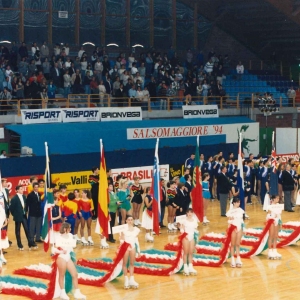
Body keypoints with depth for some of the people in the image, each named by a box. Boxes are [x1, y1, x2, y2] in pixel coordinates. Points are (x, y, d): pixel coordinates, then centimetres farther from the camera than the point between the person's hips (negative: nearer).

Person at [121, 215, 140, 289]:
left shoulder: (136, 229, 5)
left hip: (133, 247, 3)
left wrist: (138, 251, 12)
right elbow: (122, 240, -4)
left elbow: (136, 240, 11)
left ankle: (131, 279, 13)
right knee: (125, 263, 3)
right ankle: (126, 280, 8)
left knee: (132, 263, 7)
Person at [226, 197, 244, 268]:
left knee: (238, 244, 8)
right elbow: (229, 221, -5)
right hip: (233, 228, -4)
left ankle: (238, 259, 9)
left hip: (239, 228, 4)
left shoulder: (241, 210, 5)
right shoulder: (230, 211, -8)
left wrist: (243, 228, 8)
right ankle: (233, 260, 6)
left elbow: (242, 219, 11)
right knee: (233, 244, 3)